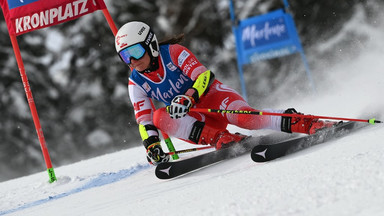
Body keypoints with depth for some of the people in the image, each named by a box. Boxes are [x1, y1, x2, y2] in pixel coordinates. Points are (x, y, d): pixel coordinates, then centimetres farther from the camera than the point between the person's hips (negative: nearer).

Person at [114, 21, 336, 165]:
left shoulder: (173, 52, -12)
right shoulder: (136, 83, 1)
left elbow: (205, 76, -20)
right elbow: (144, 120, -1)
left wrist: (188, 98, -37)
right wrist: (151, 144, -19)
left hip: (213, 96, -4)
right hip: (196, 122, 4)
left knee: (245, 118, -35)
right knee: (159, 117, -25)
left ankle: (306, 123, -30)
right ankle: (220, 138, -30)